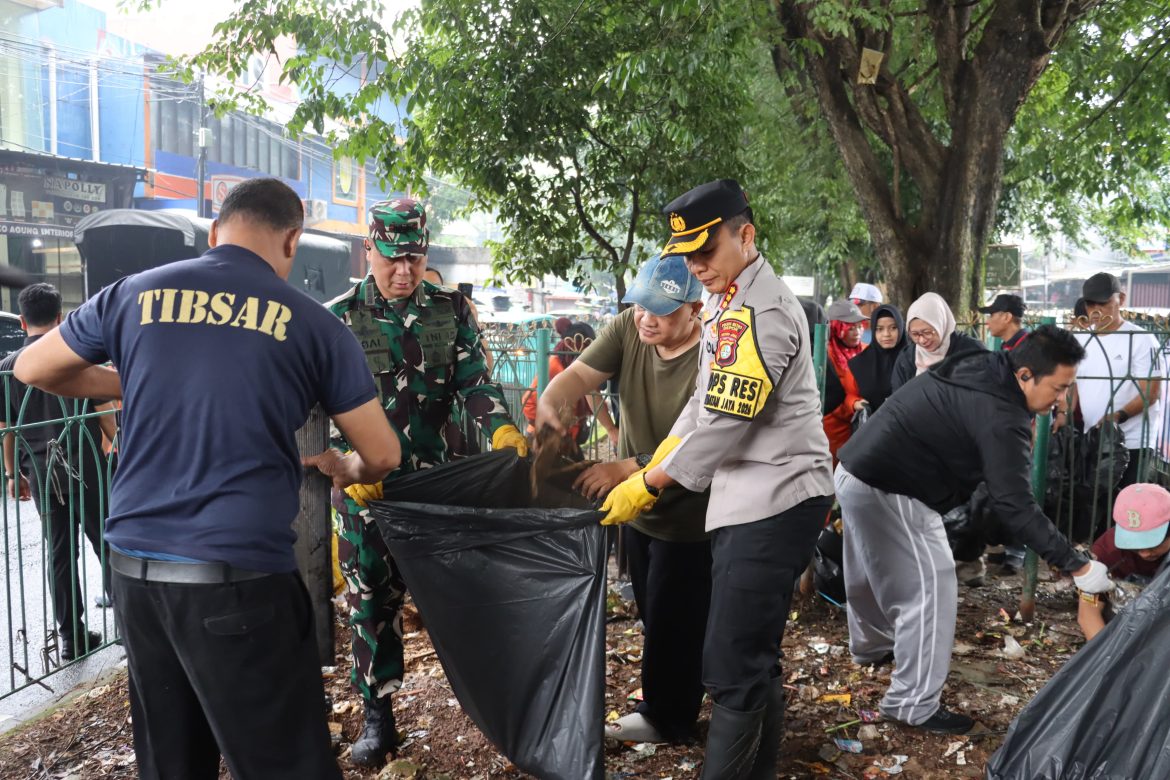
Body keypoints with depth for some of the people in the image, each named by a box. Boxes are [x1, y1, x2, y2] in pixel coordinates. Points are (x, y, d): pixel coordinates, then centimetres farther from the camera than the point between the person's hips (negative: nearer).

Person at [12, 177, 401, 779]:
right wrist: (345, 469, 25)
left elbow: (32, 368, 23)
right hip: (239, 575, -5)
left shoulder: (134, 294, 6)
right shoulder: (311, 321, -2)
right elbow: (383, 456, 3)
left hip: (134, 566, 5)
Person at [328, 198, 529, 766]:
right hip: (366, 485, -1)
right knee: (372, 598, 6)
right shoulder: (339, 317, -3)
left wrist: (501, 428, -20)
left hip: (436, 476, 2)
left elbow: (474, 380, 0)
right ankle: (378, 717, 21)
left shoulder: (451, 310, 4)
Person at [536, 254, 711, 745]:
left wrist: (626, 468, -39)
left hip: (686, 514, -7)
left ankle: (666, 717, 31)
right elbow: (580, 373, -17)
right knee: (654, 615, 24)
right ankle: (668, 700, 46)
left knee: (673, 622, 9)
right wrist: (549, 402, -39)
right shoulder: (629, 328, -9)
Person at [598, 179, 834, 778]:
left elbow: (726, 423, -21)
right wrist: (650, 469, 10)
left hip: (775, 500, -10)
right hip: (742, 498, 10)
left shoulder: (762, 311, -18)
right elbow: (705, 402, 18)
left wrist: (648, 486, -12)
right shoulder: (722, 302, 13)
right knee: (754, 654, 18)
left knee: (732, 666, -7)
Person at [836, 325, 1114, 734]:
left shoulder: (981, 369, 6)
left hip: (859, 471, 10)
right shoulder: (1000, 416, -24)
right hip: (885, 488, -10)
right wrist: (1076, 565, -20)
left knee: (875, 571, 28)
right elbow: (1014, 505, -25)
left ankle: (872, 645, 51)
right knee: (931, 586, -5)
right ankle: (913, 704, 3)